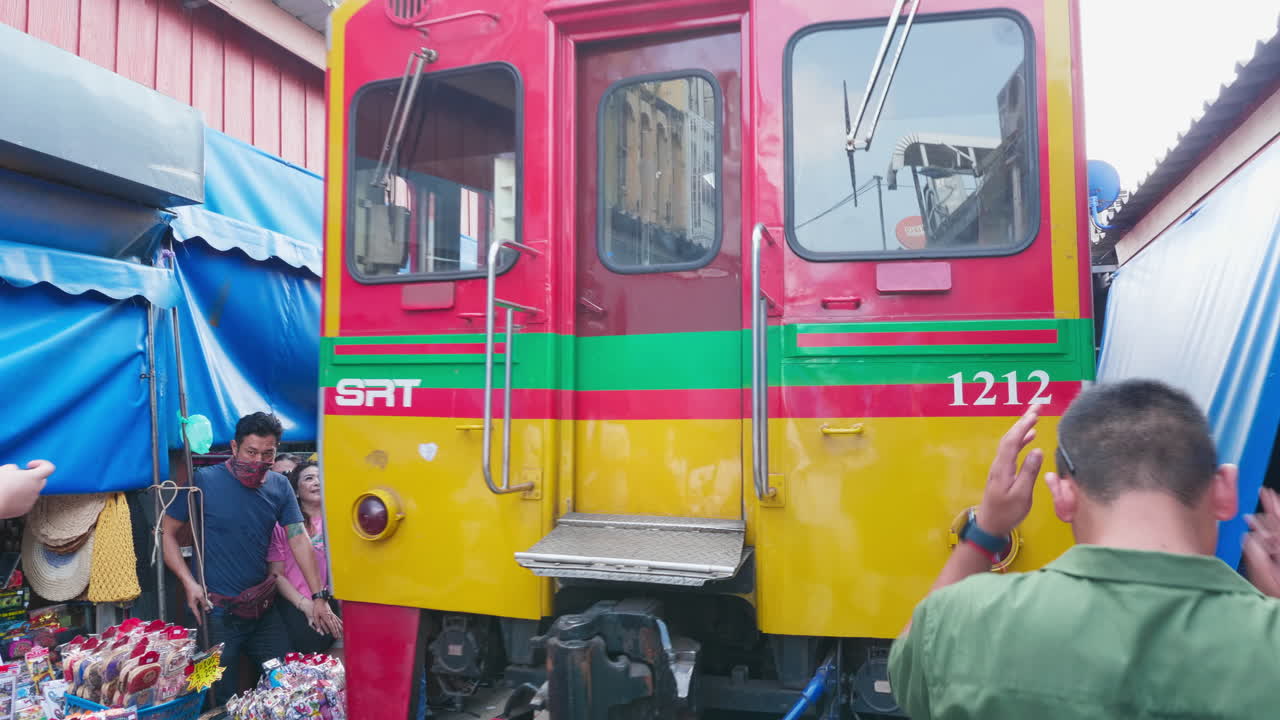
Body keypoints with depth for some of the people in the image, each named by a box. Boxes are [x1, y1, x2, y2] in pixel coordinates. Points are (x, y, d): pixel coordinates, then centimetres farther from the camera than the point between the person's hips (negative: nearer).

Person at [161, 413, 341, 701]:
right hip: (217, 611, -4)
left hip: (263, 608, 4)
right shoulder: (205, 481, -11)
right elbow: (167, 532, -5)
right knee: (223, 698, 8)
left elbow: (299, 539, -3)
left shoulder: (279, 486, 0)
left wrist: (319, 597, -9)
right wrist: (188, 582, -17)